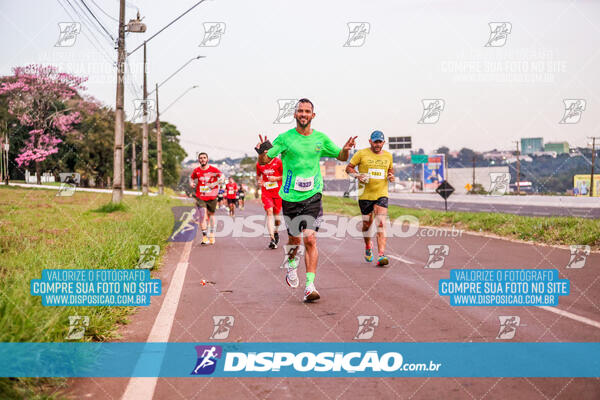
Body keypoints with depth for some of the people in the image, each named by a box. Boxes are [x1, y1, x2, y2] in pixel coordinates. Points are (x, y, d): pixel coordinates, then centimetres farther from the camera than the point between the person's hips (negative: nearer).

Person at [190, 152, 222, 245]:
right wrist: (191, 183, -3)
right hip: (200, 196, 0)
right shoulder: (196, 170, 1)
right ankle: (204, 236, -10)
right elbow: (191, 177, 18)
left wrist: (215, 183, -24)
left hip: (211, 197, 0)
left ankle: (211, 234, 33)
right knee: (203, 215, -14)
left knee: (211, 214, 14)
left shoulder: (213, 170, -7)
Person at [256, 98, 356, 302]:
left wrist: (346, 149, -6)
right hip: (290, 196, 0)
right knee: (294, 239, 10)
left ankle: (310, 286, -11)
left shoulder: (321, 138, 5)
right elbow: (264, 161, -2)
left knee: (310, 239, -12)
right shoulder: (285, 138, -2)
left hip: (312, 196, 0)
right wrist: (262, 151, -25)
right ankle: (291, 263, 43)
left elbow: (341, 157, 17)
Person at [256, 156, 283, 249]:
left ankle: (276, 232, 37)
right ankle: (272, 239, -21)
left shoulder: (278, 161, -7)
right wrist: (259, 181, 1)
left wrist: (276, 178, -14)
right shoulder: (259, 163, 4)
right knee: (269, 212, -15)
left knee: (276, 213, 7)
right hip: (266, 192, 1)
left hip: (278, 192, -1)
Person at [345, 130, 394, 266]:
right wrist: (358, 176, -14)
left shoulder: (388, 156, 9)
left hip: (381, 194, 1)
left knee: (381, 224, -14)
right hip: (365, 194, -1)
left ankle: (381, 256, -21)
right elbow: (348, 168, 4)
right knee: (367, 224, 10)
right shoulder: (362, 154, -2)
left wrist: (391, 176, 2)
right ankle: (368, 247, 41)